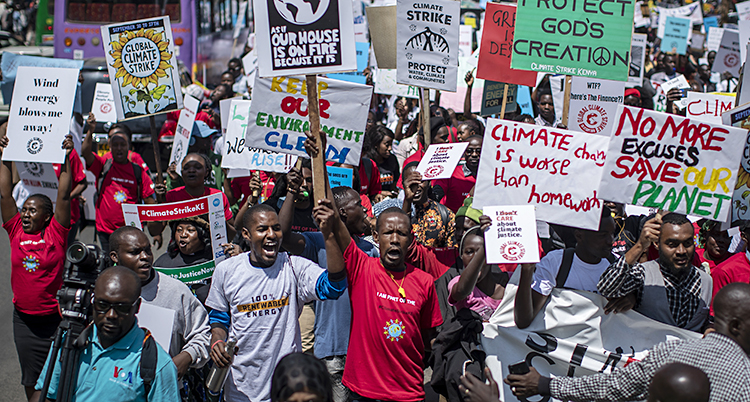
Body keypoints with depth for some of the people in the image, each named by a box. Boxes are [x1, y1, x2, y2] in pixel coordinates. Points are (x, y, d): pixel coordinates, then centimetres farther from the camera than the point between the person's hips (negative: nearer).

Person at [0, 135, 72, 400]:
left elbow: (63, 196, -11)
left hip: (55, 318, -3)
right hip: (24, 318, 4)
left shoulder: (56, 233, -7)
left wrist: (66, 159, -12)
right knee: (31, 379, 14)